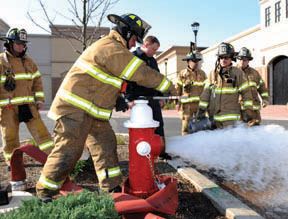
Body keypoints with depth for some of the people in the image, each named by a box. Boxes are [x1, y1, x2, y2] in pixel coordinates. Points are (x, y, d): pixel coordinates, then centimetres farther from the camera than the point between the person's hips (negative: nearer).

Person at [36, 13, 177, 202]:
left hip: (93, 110, 10)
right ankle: (45, 191, 9)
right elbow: (142, 73, -17)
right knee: (69, 150, -6)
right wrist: (168, 86, -8)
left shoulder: (112, 47, 16)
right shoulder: (112, 49, -18)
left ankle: (111, 187, 16)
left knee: (106, 145, 8)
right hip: (75, 107, -10)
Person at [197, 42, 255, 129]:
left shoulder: (238, 73, 0)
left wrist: (248, 110, -3)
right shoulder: (213, 74, 8)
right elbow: (206, 92, 7)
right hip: (214, 116, 3)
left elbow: (246, 92, 1)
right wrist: (201, 109, 2)